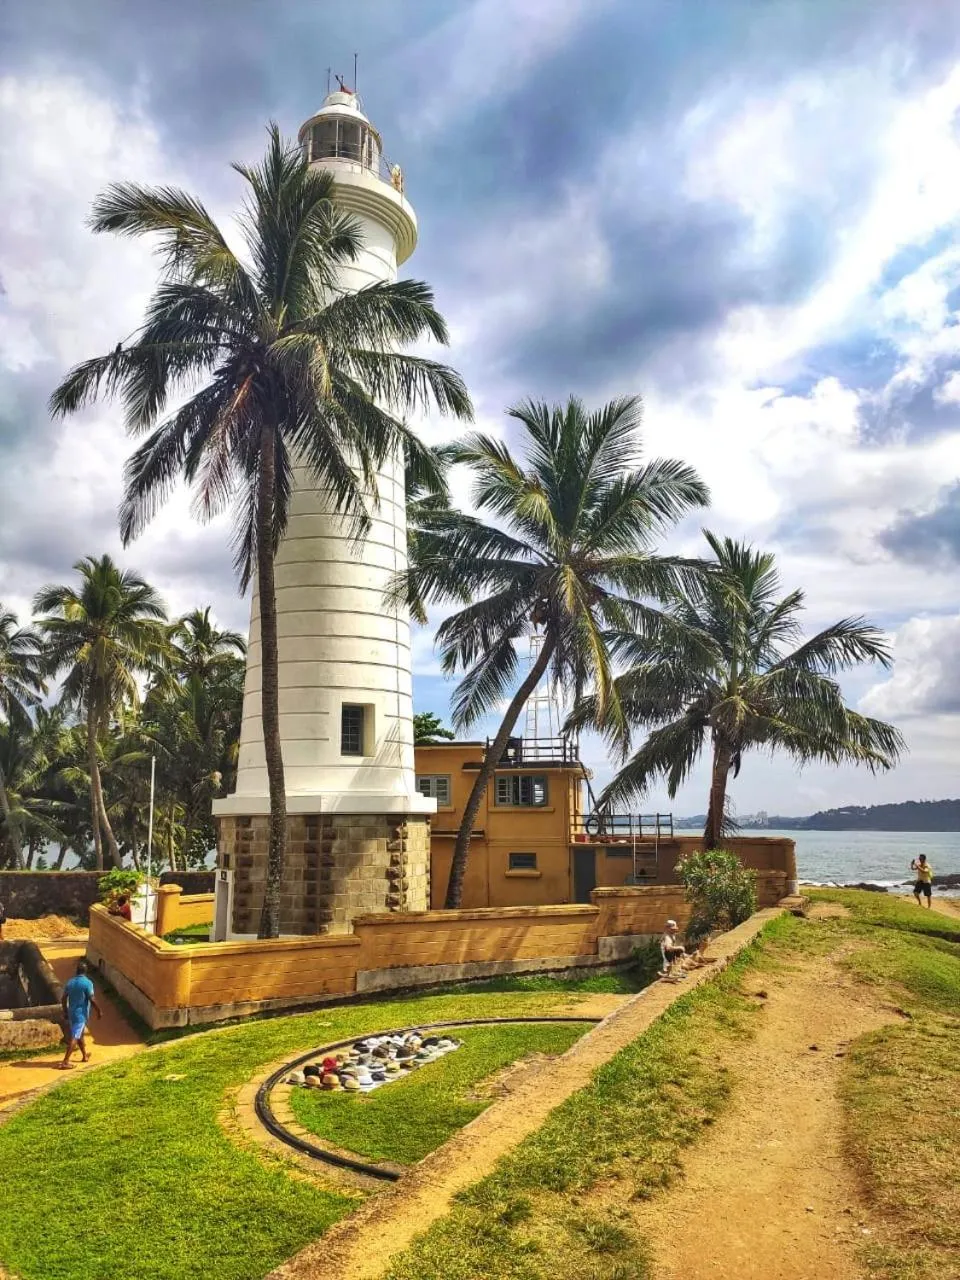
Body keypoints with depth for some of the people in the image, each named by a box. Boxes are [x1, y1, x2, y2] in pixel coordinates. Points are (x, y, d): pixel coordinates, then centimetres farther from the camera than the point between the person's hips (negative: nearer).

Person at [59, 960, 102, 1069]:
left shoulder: (70, 982, 3)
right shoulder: (87, 983, -16)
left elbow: (64, 998, 8)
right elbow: (92, 1000, -16)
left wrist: (65, 1011, 21)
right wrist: (99, 1011, -5)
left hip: (72, 1013, 7)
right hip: (81, 1014, -7)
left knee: (81, 1034, 21)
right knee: (74, 1037, -5)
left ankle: (85, 1055, 35)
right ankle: (65, 1061, -10)